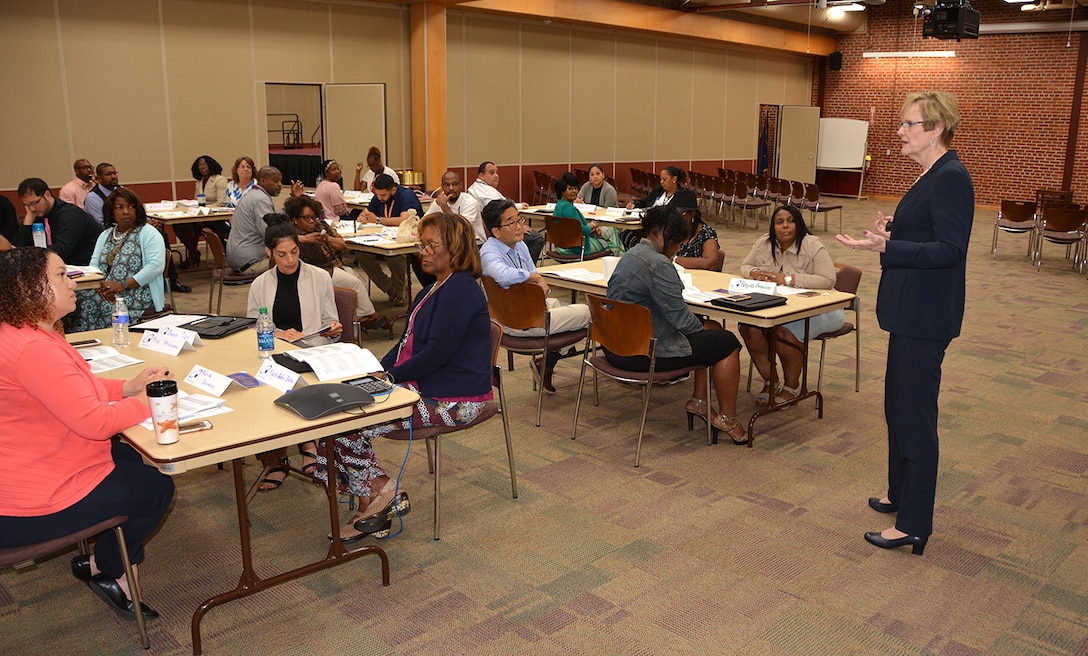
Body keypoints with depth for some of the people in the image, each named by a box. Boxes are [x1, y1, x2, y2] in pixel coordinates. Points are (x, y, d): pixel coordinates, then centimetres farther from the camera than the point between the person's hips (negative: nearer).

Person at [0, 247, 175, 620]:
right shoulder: (32, 349, -29)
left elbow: (73, 391, 17)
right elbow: (93, 421, -30)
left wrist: (128, 387, 2)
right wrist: (149, 402, -16)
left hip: (31, 471, 11)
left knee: (135, 460, 20)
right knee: (156, 488, 2)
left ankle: (120, 574, 24)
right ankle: (101, 569, 25)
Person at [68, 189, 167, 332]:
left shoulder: (148, 233, 2)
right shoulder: (105, 235, 23)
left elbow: (156, 265, -12)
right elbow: (93, 265, 13)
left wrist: (123, 285, -18)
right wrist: (100, 285, -11)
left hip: (139, 296, -6)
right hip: (106, 293, 6)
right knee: (78, 299, -23)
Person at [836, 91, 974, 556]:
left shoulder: (951, 178, -17)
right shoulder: (933, 175, 13)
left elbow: (950, 249, -23)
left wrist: (886, 247, -30)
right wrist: (894, 231, 9)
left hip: (926, 316, -11)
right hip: (911, 311, 11)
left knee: (914, 414, -4)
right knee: (898, 405, 20)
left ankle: (913, 526, 6)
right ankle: (901, 494, 36)